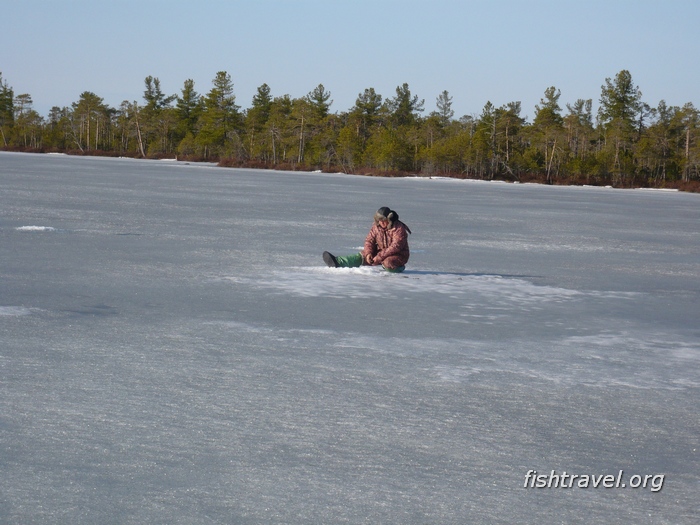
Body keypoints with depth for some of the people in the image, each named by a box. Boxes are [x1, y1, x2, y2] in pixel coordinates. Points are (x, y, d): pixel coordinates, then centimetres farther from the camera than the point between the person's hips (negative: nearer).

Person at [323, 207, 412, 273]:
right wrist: (368, 253, -22)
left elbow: (395, 247, -28)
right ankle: (338, 262, -30)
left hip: (398, 255, -6)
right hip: (380, 252, 6)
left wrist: (380, 257, -31)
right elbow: (369, 241, 0)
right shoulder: (376, 226, -1)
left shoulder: (399, 228, -22)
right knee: (362, 256, -14)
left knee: (388, 264, -39)